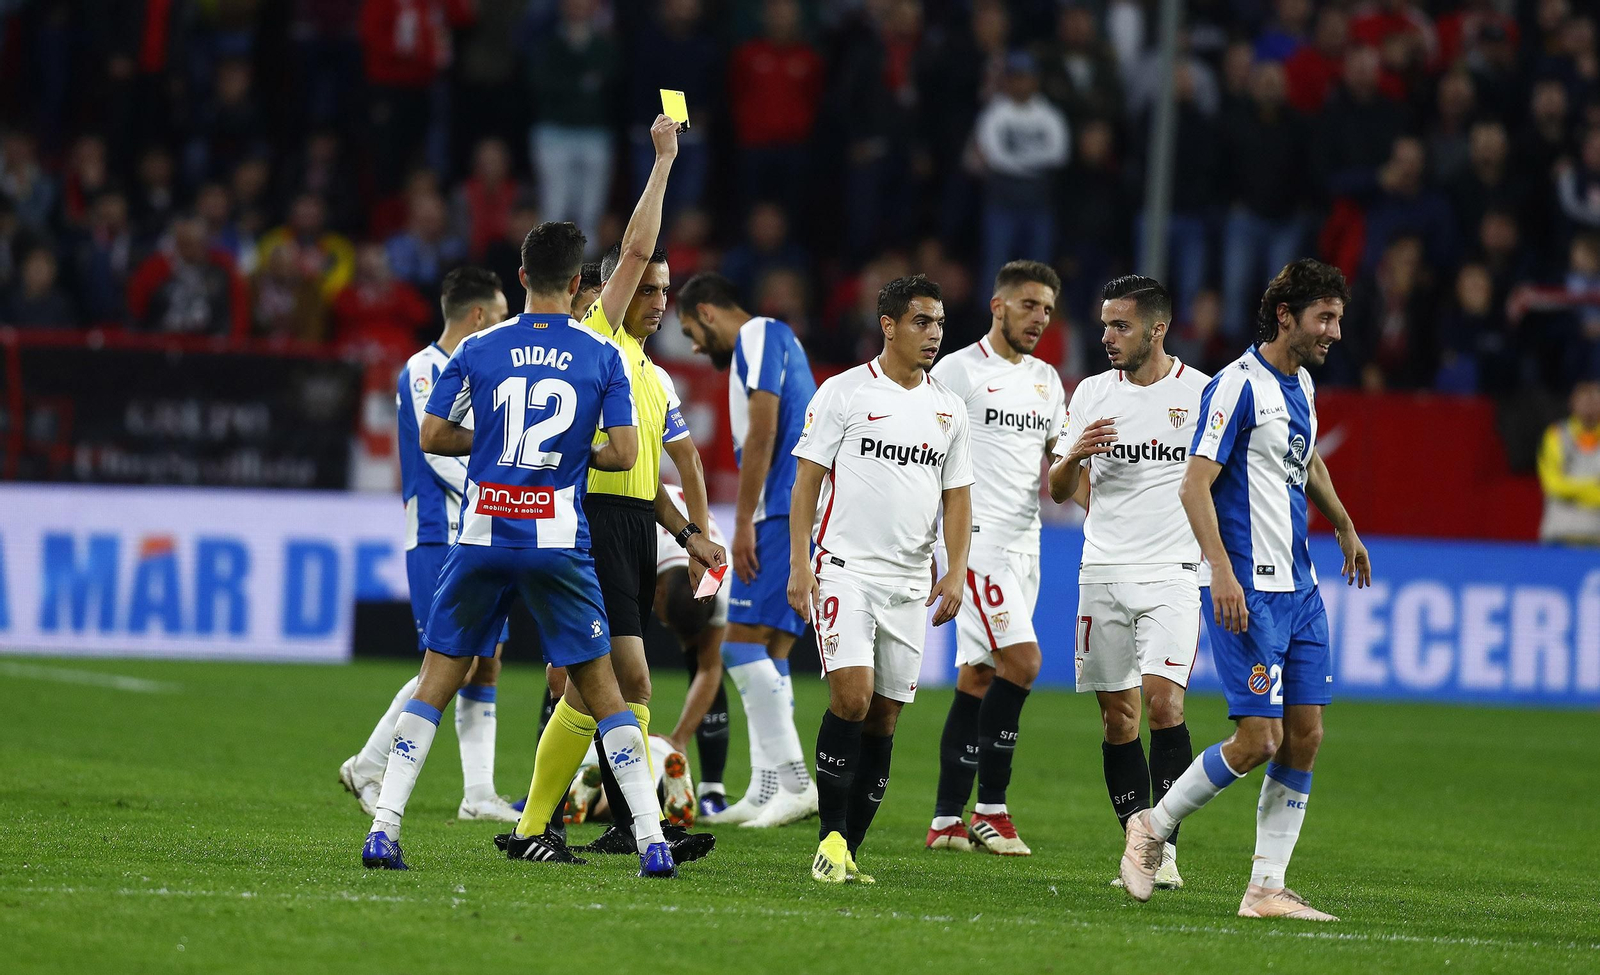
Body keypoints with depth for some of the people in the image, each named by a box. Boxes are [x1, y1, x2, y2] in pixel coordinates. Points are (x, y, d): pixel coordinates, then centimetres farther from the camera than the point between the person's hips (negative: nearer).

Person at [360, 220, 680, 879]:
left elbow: (432, 435, 4)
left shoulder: (478, 349, 2)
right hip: (559, 544, -1)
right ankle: (652, 842, 1)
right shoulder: (602, 356, -1)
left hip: (482, 537, 1)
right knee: (601, 689, 6)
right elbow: (623, 453, -5)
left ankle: (384, 829, -1)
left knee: (436, 680, 9)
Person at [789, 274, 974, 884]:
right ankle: (831, 839, -11)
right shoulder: (844, 392, -1)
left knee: (884, 717, 3)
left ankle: (848, 851, 9)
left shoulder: (948, 409, 12)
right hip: (845, 569, -5)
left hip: (910, 582, 5)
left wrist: (956, 571, 1)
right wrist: (800, 564, -10)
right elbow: (807, 479, -1)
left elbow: (957, 496, 15)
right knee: (852, 696, -19)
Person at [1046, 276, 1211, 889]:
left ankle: (1166, 845, -16)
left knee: (1163, 700, -17)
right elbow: (1059, 492, 12)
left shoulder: (1201, 393, -1)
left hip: (1173, 573, -4)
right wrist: (1074, 456, -9)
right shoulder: (1091, 394, 9)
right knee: (1118, 716, 3)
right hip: (1103, 572, 4)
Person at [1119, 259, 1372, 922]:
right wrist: (1222, 572, -26)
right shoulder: (1238, 386, -13)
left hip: (1299, 589, 9)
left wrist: (1345, 528, 45)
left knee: (1305, 737, 2)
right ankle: (1152, 827, 10)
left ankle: (1267, 890, 5)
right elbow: (1195, 484, -18)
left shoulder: (1300, 384, 14)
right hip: (1248, 592, -9)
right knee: (1260, 739, -11)